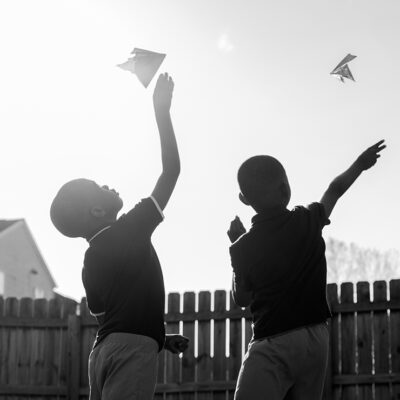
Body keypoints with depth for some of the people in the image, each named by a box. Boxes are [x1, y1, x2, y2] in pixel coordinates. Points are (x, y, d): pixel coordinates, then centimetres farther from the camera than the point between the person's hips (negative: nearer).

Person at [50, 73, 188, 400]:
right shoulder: (126, 232, -3)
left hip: (103, 350, 9)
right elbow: (171, 169, -1)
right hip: (131, 349, -9)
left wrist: (160, 338, 32)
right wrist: (162, 110, 7)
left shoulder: (91, 259, 20)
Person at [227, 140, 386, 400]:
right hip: (316, 339, 5)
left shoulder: (243, 247, -4)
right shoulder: (309, 221, 2)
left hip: (273, 345, -4)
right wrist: (360, 164, 41)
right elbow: (335, 189, 23)